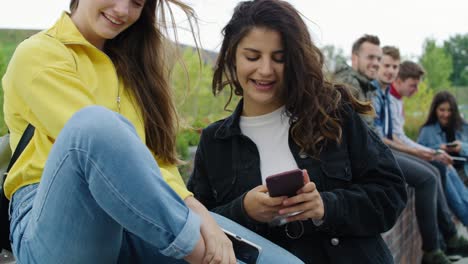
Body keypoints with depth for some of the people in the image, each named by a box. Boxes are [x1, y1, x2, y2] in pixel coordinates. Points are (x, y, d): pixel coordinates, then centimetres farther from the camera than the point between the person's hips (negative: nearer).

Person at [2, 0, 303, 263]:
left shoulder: (127, 65, 21)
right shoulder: (38, 55, 1)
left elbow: (157, 150, 9)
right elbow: (91, 133, -14)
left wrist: (192, 209, -12)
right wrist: (191, 210, -22)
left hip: (136, 220, 3)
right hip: (53, 223, -3)